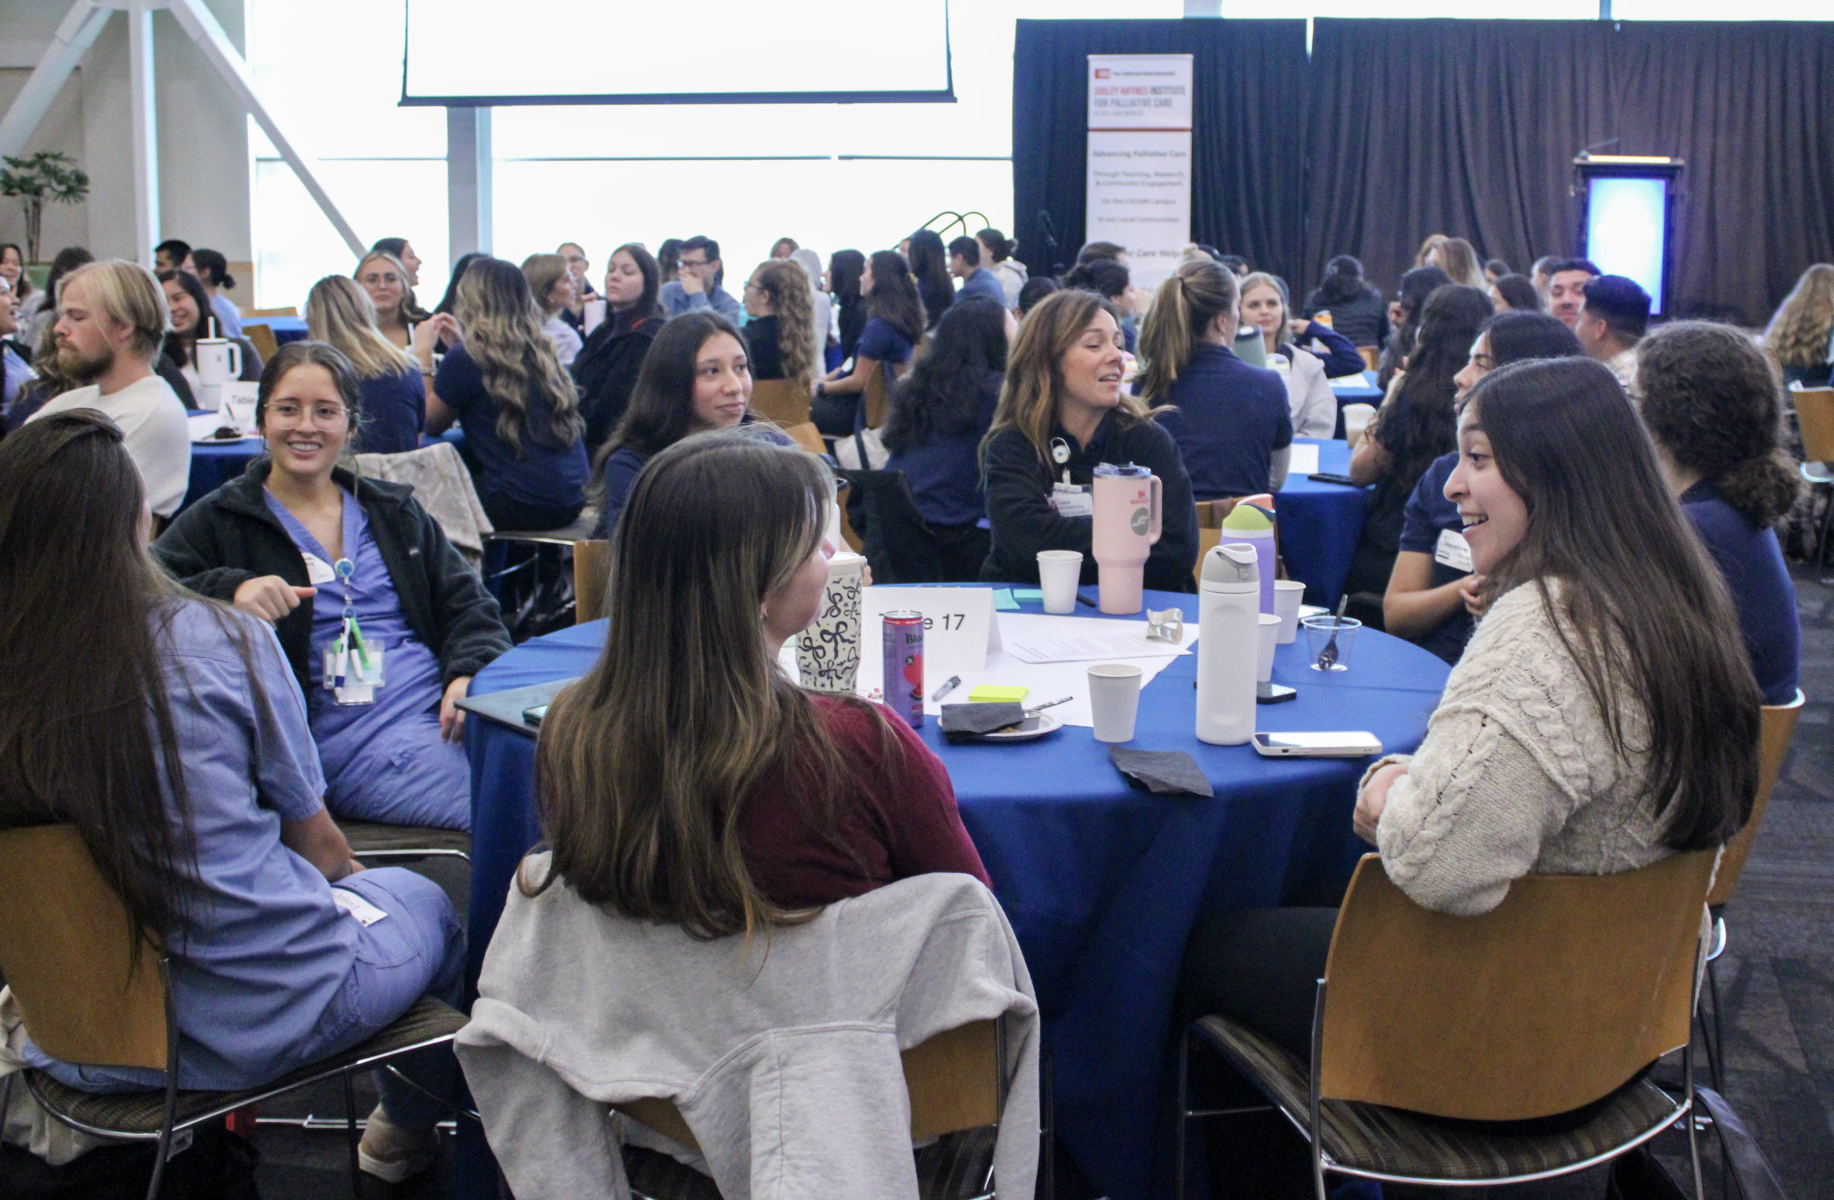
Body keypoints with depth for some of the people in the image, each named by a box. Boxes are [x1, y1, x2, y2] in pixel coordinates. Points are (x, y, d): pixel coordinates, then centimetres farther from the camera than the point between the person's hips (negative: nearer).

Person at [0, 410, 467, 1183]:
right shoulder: (222, 646, -19)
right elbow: (316, 843, -5)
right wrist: (347, 879, 18)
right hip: (264, 1015, -4)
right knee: (423, 903, 26)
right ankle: (412, 1126, 46)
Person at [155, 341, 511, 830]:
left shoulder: (393, 511, 22)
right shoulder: (218, 523, 11)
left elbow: (469, 606, 17)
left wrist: (469, 674, -5)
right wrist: (230, 591, -21)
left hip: (446, 705, 4)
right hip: (349, 736, -4)